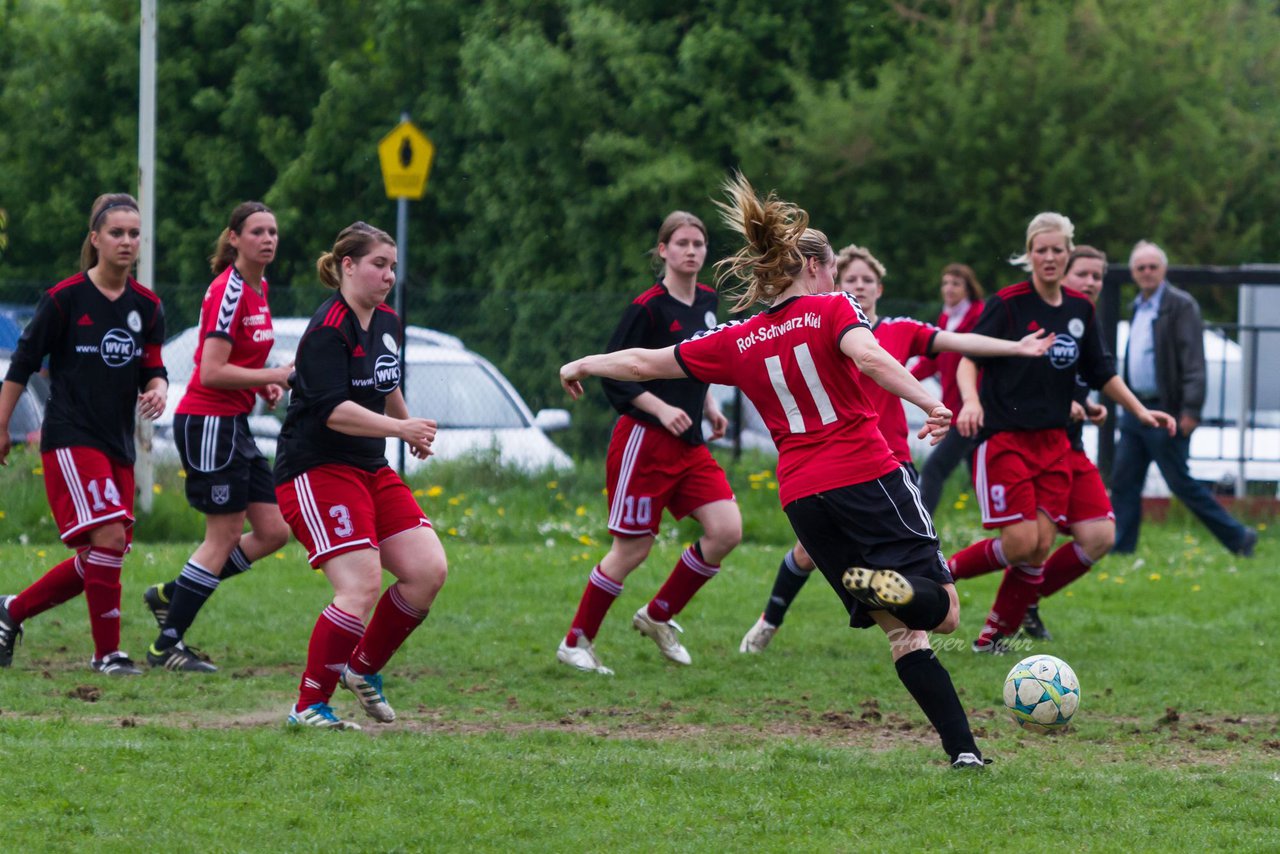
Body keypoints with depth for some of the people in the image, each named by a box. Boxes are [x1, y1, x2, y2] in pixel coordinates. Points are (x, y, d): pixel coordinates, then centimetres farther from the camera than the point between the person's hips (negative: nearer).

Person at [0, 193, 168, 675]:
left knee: (97, 560, 6)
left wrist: (156, 390, -14)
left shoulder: (147, 307, 7)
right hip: (70, 438, -6)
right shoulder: (65, 299, -8)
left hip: (118, 444, 6)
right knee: (108, 537, -18)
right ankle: (107, 652, -8)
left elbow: (153, 370, 10)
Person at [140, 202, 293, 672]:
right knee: (224, 536, -5)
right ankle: (167, 646, 3)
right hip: (208, 422, -9)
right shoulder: (228, 291, -17)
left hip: (233, 425, 9)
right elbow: (212, 371, -22)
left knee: (273, 532, 6)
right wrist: (276, 376, -20)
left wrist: (265, 385, 7)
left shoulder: (258, 288, 12)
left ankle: (171, 594, 16)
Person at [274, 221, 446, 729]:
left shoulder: (387, 324, 11)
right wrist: (400, 428, -34)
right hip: (315, 472, -9)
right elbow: (333, 410, -27)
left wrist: (411, 430, 40)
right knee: (362, 585, -20)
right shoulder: (328, 330, -16)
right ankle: (309, 706, -11)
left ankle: (364, 669, 16)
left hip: (370, 469, 9)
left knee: (429, 571, -3)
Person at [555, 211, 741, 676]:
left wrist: (708, 405, 12)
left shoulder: (707, 302, 10)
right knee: (632, 549, -4)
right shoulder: (647, 307, -13)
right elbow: (614, 375, -13)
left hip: (689, 445, 7)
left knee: (726, 531, -7)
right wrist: (661, 409, -22)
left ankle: (658, 616, 11)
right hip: (645, 441, -7)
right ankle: (575, 643, 11)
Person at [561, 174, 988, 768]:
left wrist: (583, 366, 38)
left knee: (902, 628, 8)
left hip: (802, 497, 4)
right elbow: (868, 357, -18)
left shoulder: (738, 342, 13)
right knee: (940, 610, -7)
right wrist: (929, 405, -22)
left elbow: (644, 363, 21)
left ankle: (961, 746, -6)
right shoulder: (832, 310, 3)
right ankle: (885, 584, -40)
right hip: (867, 476, -4)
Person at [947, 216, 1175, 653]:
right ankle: (941, 572, 6)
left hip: (1052, 441, 5)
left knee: (1041, 545, -4)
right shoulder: (1007, 303, -8)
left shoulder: (1080, 310, 9)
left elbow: (1102, 373, 19)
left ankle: (994, 636, 8)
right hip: (1003, 437, -5)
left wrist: (1140, 410, 10)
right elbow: (969, 356, -13)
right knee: (1022, 543, -16)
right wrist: (971, 400, -31)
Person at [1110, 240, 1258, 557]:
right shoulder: (1138, 306, 15)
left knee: (1181, 483, -3)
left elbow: (1194, 361, -16)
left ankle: (1238, 538, 7)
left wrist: (1191, 410, -22)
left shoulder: (1180, 305, -10)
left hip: (1165, 412, -8)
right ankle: (1120, 550, 9)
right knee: (1123, 482, 5)